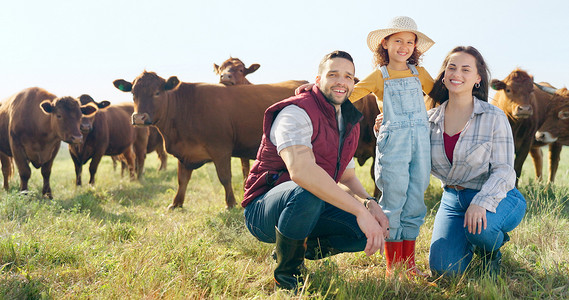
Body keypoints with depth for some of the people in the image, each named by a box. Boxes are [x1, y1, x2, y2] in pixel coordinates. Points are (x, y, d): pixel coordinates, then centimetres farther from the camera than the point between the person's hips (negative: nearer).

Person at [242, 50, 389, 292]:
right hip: (263, 210, -7)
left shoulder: (349, 125, 10)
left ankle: (302, 248, 10)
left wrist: (369, 203, -8)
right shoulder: (297, 113, -19)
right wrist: (360, 210, -41)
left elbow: (348, 177, 16)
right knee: (307, 191, -40)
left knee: (376, 228, -11)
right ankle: (287, 272, -13)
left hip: (310, 210, 8)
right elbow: (300, 170, -37)